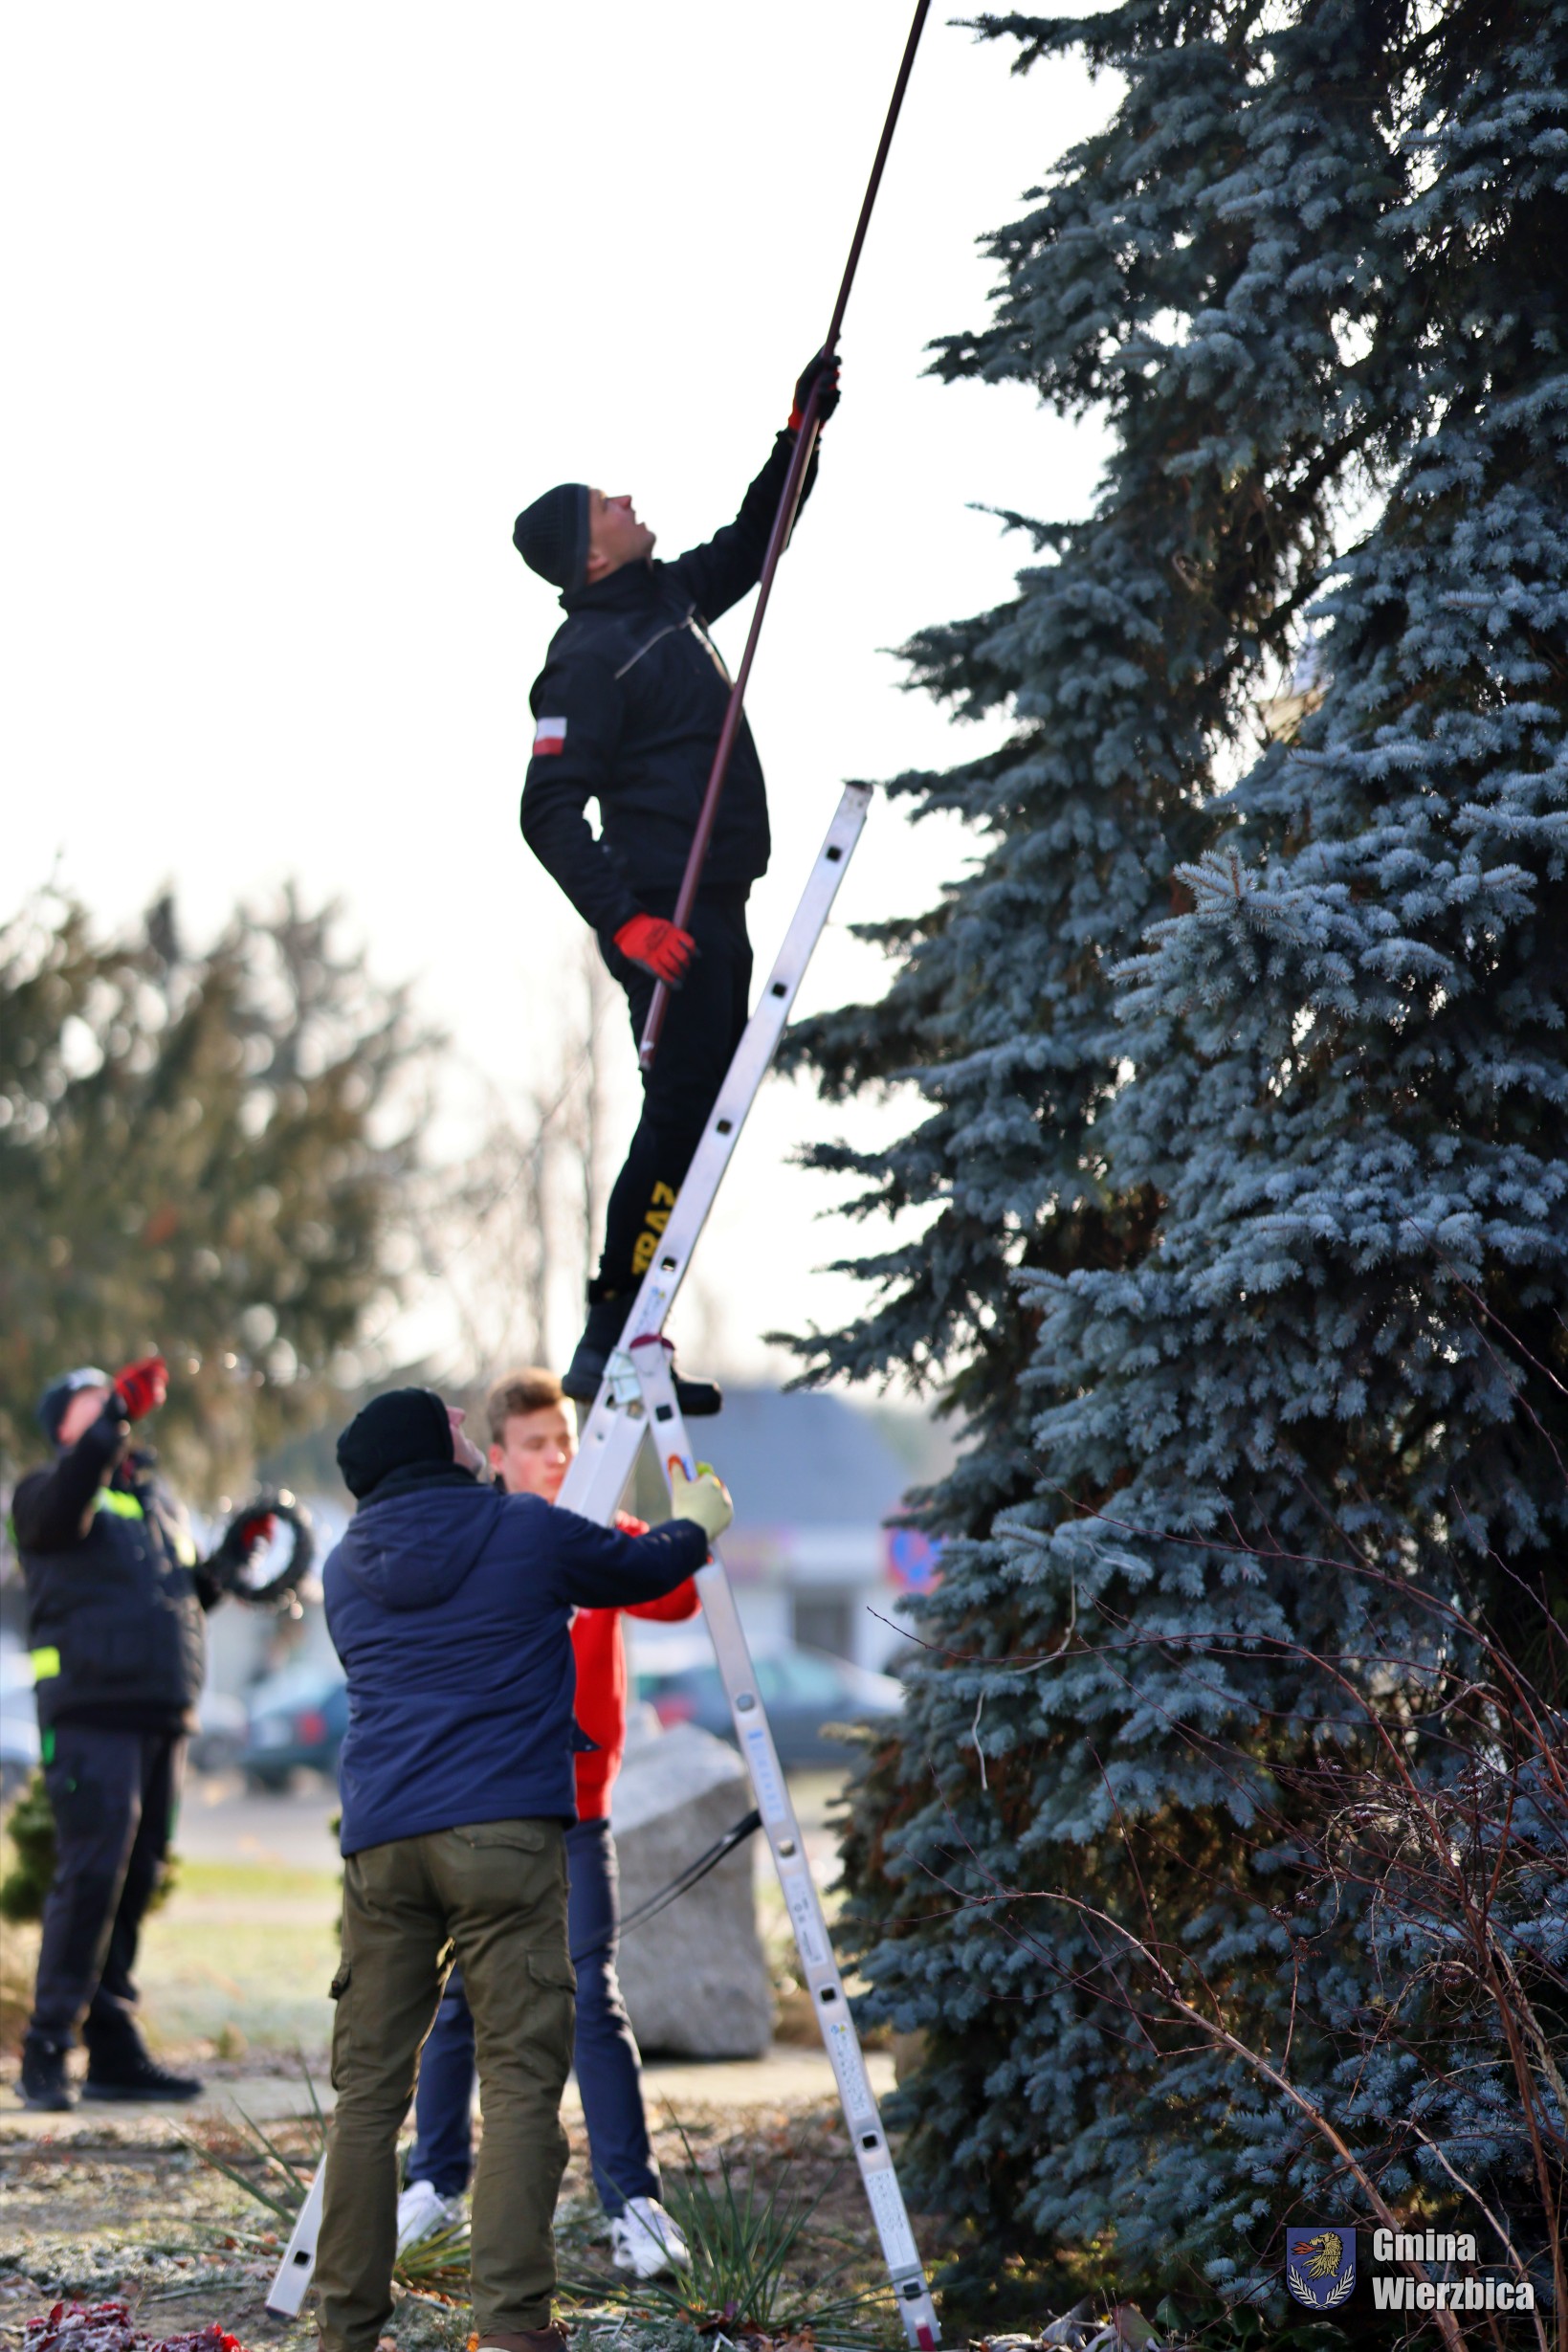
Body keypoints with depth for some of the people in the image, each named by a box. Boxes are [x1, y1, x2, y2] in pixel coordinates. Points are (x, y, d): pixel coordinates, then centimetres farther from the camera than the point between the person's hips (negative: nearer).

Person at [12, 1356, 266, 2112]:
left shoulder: (158, 1499, 23)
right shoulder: (49, 1491, 2)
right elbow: (62, 1506, -24)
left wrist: (229, 1554, 11)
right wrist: (116, 1416, -33)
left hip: (163, 1719, 7)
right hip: (91, 1714, -7)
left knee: (135, 1882, 7)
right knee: (90, 1875, -14)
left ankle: (115, 2052, 11)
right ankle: (46, 2048, -11)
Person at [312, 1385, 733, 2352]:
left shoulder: (347, 1566, 17)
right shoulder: (527, 1530, 5)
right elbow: (641, 1569, 21)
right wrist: (697, 1522, 44)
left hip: (380, 1839, 4)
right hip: (503, 1834, -4)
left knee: (368, 2086, 7)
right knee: (520, 2078, -5)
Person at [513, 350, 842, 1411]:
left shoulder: (671, 599, 14)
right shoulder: (589, 656, -12)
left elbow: (750, 545, 34)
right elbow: (550, 815, -17)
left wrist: (800, 432, 24)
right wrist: (624, 921, -27)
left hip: (715, 909, 10)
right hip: (666, 919, -10)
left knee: (701, 1114, 10)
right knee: (682, 1115, -13)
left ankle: (624, 1342, 13)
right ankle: (612, 1346, -12)